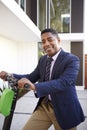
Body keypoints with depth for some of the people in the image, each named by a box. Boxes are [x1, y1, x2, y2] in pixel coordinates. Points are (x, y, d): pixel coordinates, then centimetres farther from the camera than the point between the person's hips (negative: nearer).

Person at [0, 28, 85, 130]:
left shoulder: (72, 59, -15)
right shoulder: (42, 59, 4)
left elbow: (64, 82, -29)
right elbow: (32, 77, 9)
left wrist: (35, 87, -42)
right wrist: (10, 76, -7)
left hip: (63, 109, -4)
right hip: (44, 106, 5)